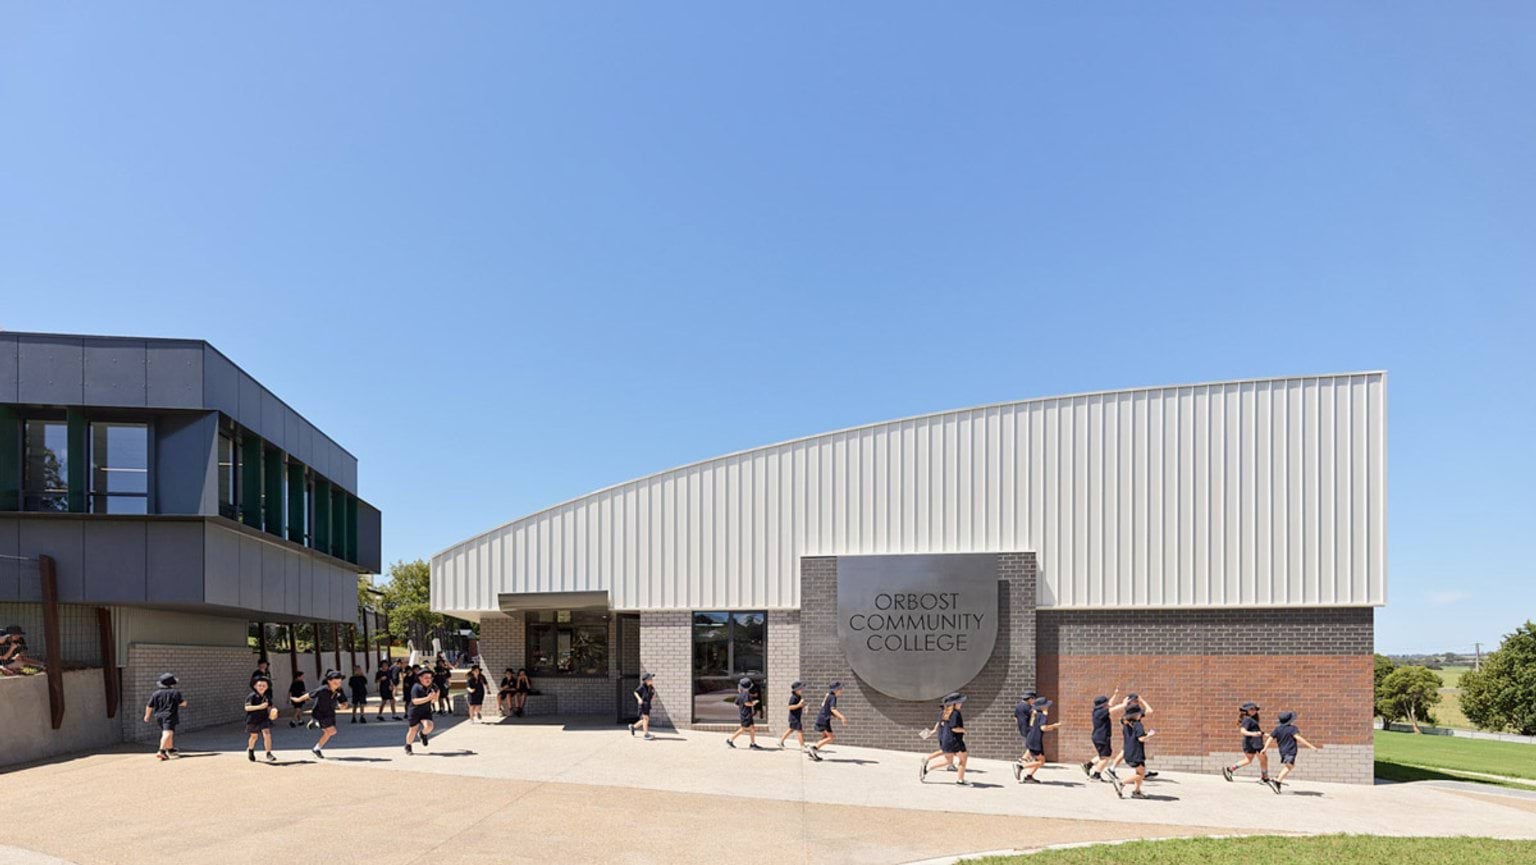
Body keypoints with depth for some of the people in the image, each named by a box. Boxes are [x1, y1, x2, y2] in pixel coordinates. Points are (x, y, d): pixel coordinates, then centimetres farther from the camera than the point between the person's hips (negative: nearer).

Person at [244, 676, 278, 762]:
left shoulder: (267, 697, 1)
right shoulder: (252, 696, -13)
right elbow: (247, 707, -22)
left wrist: (272, 712, -7)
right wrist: (259, 707, -32)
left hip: (264, 719, 2)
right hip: (253, 719, -2)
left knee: (267, 734, -14)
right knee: (254, 736, 13)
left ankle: (269, 754, -6)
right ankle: (250, 750, 45)